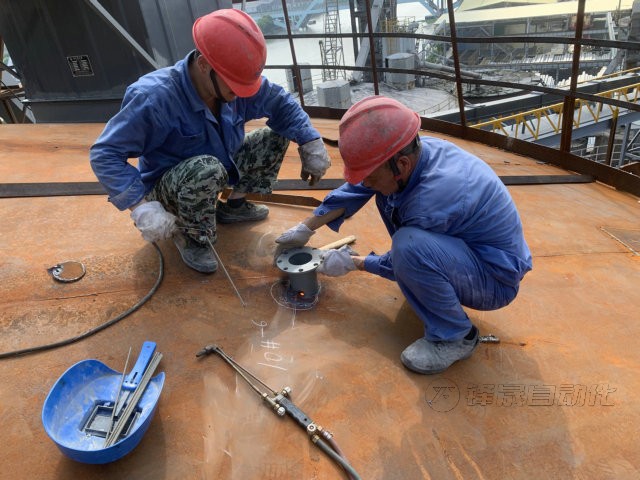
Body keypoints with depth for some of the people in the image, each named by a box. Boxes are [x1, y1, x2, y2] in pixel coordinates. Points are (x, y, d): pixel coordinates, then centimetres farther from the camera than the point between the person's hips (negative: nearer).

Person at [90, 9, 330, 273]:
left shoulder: (234, 81, -15)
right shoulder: (155, 97, -32)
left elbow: (282, 103, -1)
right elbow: (105, 155, -28)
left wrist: (311, 143, -12)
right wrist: (142, 206, -38)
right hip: (165, 187, -6)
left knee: (277, 136, 0)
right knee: (206, 169, -41)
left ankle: (234, 205, 13)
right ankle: (193, 237, -11)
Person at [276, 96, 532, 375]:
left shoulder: (434, 198, -35)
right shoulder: (411, 153, -13)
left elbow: (402, 261, -18)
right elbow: (356, 189, 1)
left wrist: (352, 263, -4)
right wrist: (306, 228, 5)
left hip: (496, 279, -8)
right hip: (465, 244, 8)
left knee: (409, 246, -37)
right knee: (387, 195, 6)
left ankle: (455, 337, -11)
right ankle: (424, 284, 16)